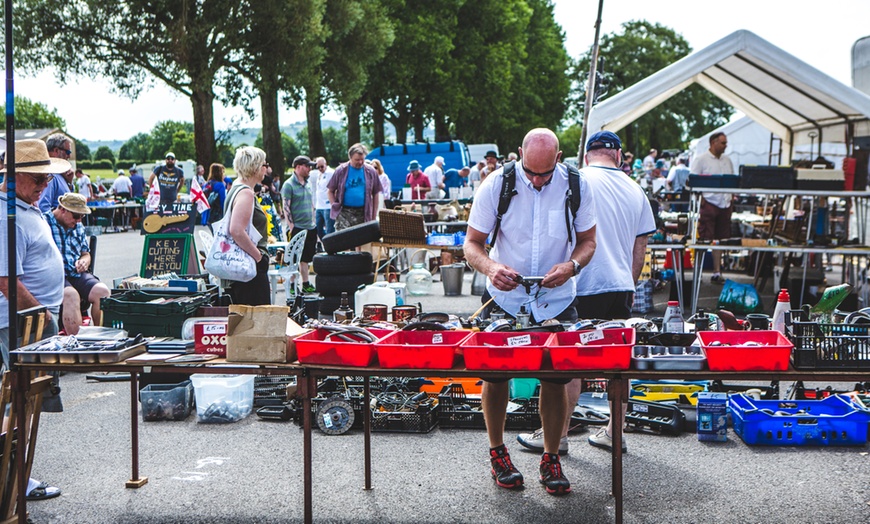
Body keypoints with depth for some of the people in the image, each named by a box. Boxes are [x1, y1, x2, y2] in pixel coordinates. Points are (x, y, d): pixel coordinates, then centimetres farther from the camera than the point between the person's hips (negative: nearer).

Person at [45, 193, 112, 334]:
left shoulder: (78, 227, 21)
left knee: (103, 291, -21)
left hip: (77, 274, 6)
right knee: (71, 295, -36)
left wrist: (84, 261, 5)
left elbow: (86, 253, 28)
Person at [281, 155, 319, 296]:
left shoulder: (307, 184, 13)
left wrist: (313, 222, 17)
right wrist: (291, 228, -16)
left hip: (310, 227, 7)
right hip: (297, 228, -7)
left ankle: (306, 285, 20)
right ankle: (292, 287, 5)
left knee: (305, 258, 13)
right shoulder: (289, 185, -10)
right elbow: (286, 208, -12)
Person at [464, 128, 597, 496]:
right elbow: (472, 243, -7)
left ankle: (551, 459, 20)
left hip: (555, 299, 1)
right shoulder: (496, 184, -11)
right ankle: (497, 452, 27)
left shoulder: (576, 186, -7)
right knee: (495, 374, 6)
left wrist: (572, 265, -20)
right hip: (503, 297, 0)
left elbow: (587, 240, 3)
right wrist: (490, 267, -29)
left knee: (555, 379, 2)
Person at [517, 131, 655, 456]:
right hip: (621, 285, 6)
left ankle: (558, 435, 8)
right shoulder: (635, 190, 12)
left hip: (584, 286, -6)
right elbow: (640, 249, 17)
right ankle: (614, 432, 21)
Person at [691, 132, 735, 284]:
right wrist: (700, 198, -15)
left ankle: (717, 273, 14)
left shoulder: (727, 160, 16)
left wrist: (731, 196, 10)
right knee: (705, 240, -8)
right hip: (708, 204, -6)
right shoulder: (701, 159, -3)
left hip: (724, 204, 6)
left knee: (720, 239, 8)